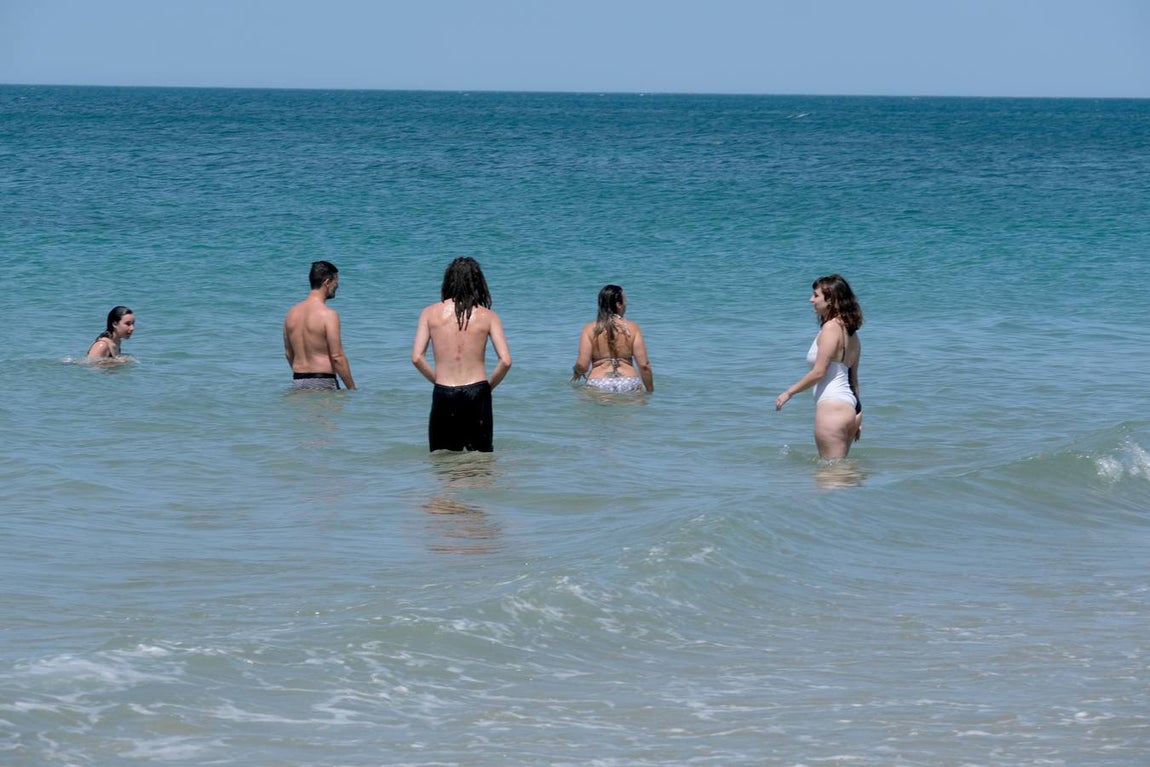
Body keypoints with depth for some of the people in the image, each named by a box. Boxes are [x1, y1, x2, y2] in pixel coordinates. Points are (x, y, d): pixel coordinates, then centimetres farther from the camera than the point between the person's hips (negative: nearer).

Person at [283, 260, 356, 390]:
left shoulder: (291, 313, 10)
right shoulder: (328, 315, -10)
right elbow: (337, 357, -12)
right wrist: (352, 389, -6)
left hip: (297, 383, 6)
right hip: (322, 384, -6)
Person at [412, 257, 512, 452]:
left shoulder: (430, 313, 1)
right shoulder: (488, 316, -1)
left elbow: (417, 358, -5)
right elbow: (505, 361, -8)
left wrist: (438, 379, 10)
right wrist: (489, 385, 9)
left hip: (443, 395, 0)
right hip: (476, 395, 0)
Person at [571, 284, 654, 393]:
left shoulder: (589, 329, 6)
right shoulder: (632, 328, 6)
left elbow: (582, 365, -1)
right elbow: (644, 365, 2)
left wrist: (576, 372, 22)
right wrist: (650, 391, 12)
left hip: (599, 385, 0)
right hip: (629, 385, 0)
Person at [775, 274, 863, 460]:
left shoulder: (831, 328, -12)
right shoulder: (849, 330, 15)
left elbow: (819, 372, -16)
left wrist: (789, 392, -5)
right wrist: (857, 415, 23)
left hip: (832, 405, -10)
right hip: (850, 406, 10)